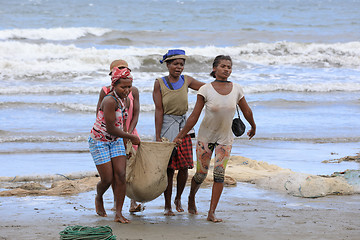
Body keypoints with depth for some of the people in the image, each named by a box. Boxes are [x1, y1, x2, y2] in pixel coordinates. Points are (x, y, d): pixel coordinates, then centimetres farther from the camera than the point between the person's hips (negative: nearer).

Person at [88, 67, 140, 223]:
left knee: (121, 175, -7)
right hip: (99, 141, -7)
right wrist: (131, 137, -13)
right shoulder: (110, 101, -25)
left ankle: (118, 213, -5)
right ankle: (98, 197, 32)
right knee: (107, 179, -3)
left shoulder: (122, 99, 2)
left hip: (116, 140, 7)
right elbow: (111, 129, -25)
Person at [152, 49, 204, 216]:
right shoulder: (159, 84, -4)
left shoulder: (186, 81, 6)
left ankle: (178, 199, 23)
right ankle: (167, 205, 9)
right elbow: (159, 110, -8)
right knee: (168, 168, -3)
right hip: (166, 127, -3)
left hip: (183, 126, 3)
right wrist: (158, 137, -11)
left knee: (184, 166, 0)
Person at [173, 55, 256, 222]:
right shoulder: (206, 90, -12)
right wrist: (180, 136, -10)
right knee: (201, 174, 3)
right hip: (206, 136, -2)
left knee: (219, 174, -10)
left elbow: (246, 111, 11)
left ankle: (211, 213, -6)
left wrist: (253, 127, 24)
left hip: (225, 138, 2)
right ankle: (191, 199, 34)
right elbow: (194, 116, -9)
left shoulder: (236, 89, -5)